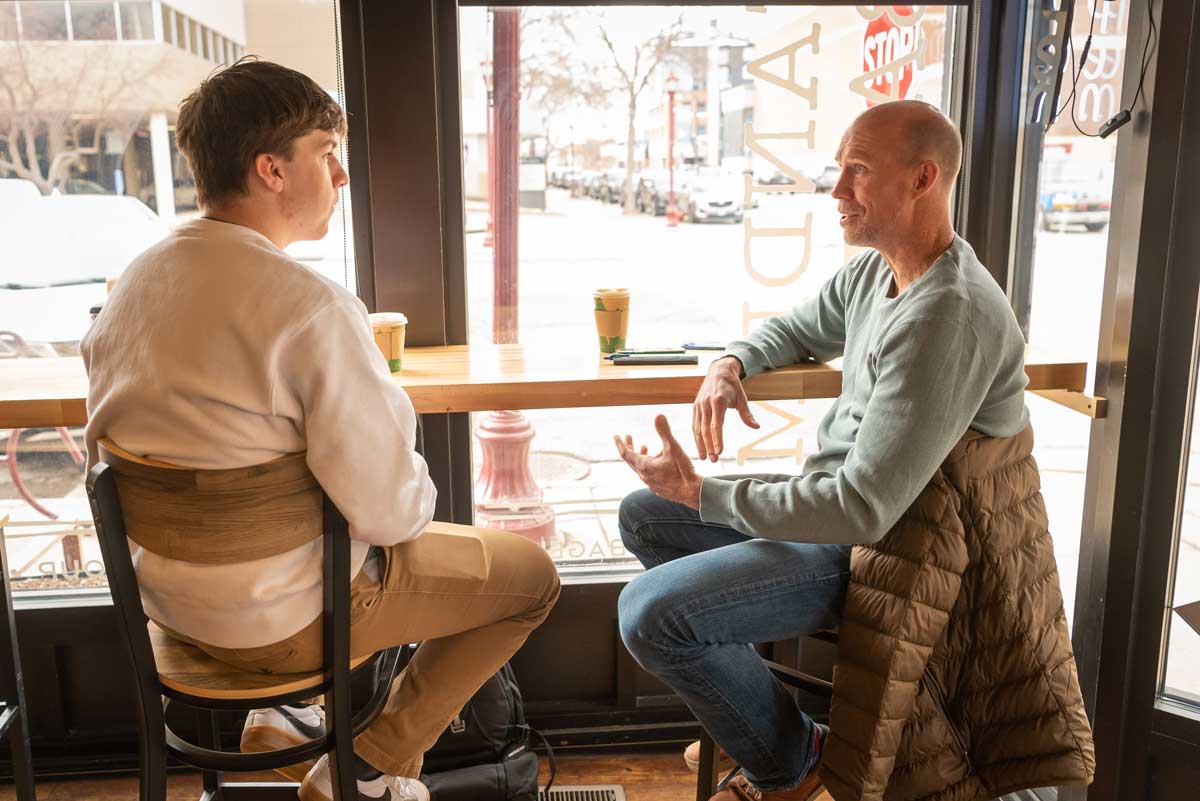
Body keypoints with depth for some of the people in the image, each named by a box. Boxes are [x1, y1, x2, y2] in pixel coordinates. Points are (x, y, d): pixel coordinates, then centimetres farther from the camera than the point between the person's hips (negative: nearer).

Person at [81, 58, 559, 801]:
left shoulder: (132, 283, -2)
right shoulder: (312, 307, -27)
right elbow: (389, 509, -27)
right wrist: (421, 493, -3)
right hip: (283, 619, -8)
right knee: (529, 574, 8)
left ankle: (282, 712, 26)